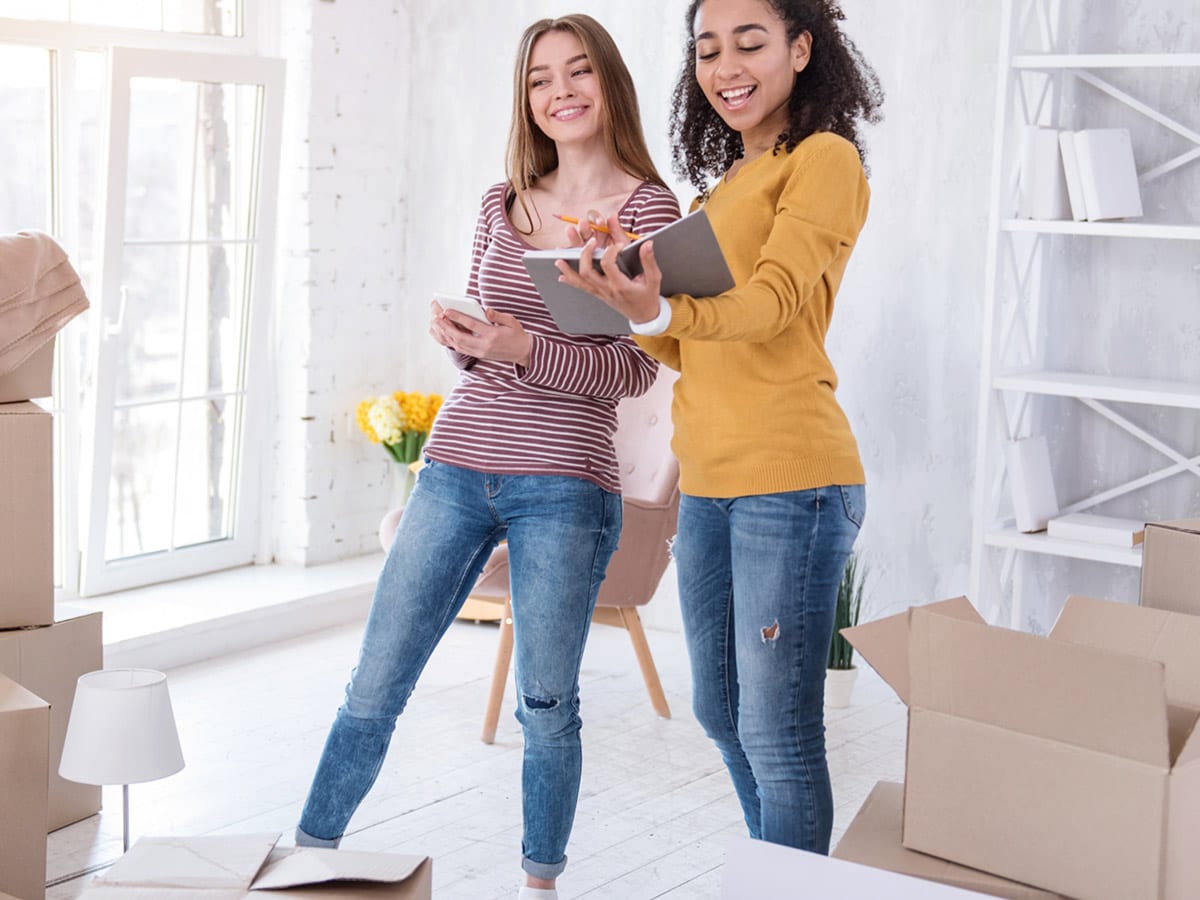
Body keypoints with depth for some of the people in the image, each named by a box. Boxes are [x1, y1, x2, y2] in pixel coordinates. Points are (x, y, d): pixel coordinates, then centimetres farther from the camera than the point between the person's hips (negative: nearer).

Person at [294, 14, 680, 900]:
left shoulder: (647, 206, -2)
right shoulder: (503, 204, 11)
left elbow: (636, 369, -7)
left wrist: (526, 348, -20)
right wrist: (458, 338, -4)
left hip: (563, 485, -4)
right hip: (458, 467, 4)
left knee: (547, 704, 6)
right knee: (374, 687, 6)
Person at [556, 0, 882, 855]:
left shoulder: (825, 158, -4)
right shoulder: (722, 187, 20)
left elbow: (773, 299, -21)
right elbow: (682, 349, 15)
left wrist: (661, 310, -39)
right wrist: (630, 291, -5)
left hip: (790, 478, -9)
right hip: (708, 484, 9)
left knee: (778, 736, -5)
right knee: (722, 711, 18)